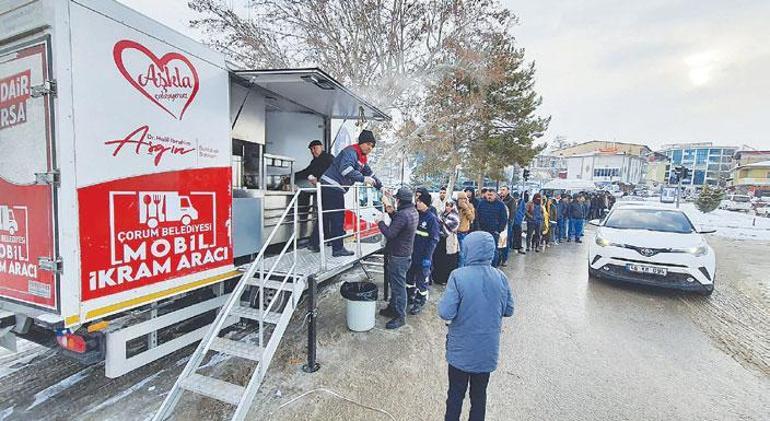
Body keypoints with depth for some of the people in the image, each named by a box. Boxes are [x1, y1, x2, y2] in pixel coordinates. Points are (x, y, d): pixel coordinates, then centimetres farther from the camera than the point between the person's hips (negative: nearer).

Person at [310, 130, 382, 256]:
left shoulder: (362, 158, 19)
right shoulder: (351, 152, -12)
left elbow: (369, 173, 26)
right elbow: (345, 168, -28)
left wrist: (380, 187, 22)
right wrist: (363, 179, -30)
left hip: (336, 188, 10)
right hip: (331, 186, -10)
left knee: (325, 216, 14)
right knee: (338, 217, -4)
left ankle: (314, 244, 23)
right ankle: (338, 249, 4)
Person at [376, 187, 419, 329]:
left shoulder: (403, 214, -25)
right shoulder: (413, 211, 6)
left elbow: (390, 234, -26)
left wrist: (380, 222, -12)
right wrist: (391, 212, 8)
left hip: (398, 256, -10)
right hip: (405, 253, 10)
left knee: (398, 286, 1)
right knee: (394, 283, 22)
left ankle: (400, 316, 13)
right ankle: (393, 308, 37)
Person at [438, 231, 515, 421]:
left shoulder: (458, 276, -22)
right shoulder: (500, 277, -9)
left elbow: (446, 313, -24)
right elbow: (508, 311, 2)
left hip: (461, 350, -3)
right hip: (488, 350, 3)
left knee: (456, 394, 18)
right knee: (479, 394, 23)